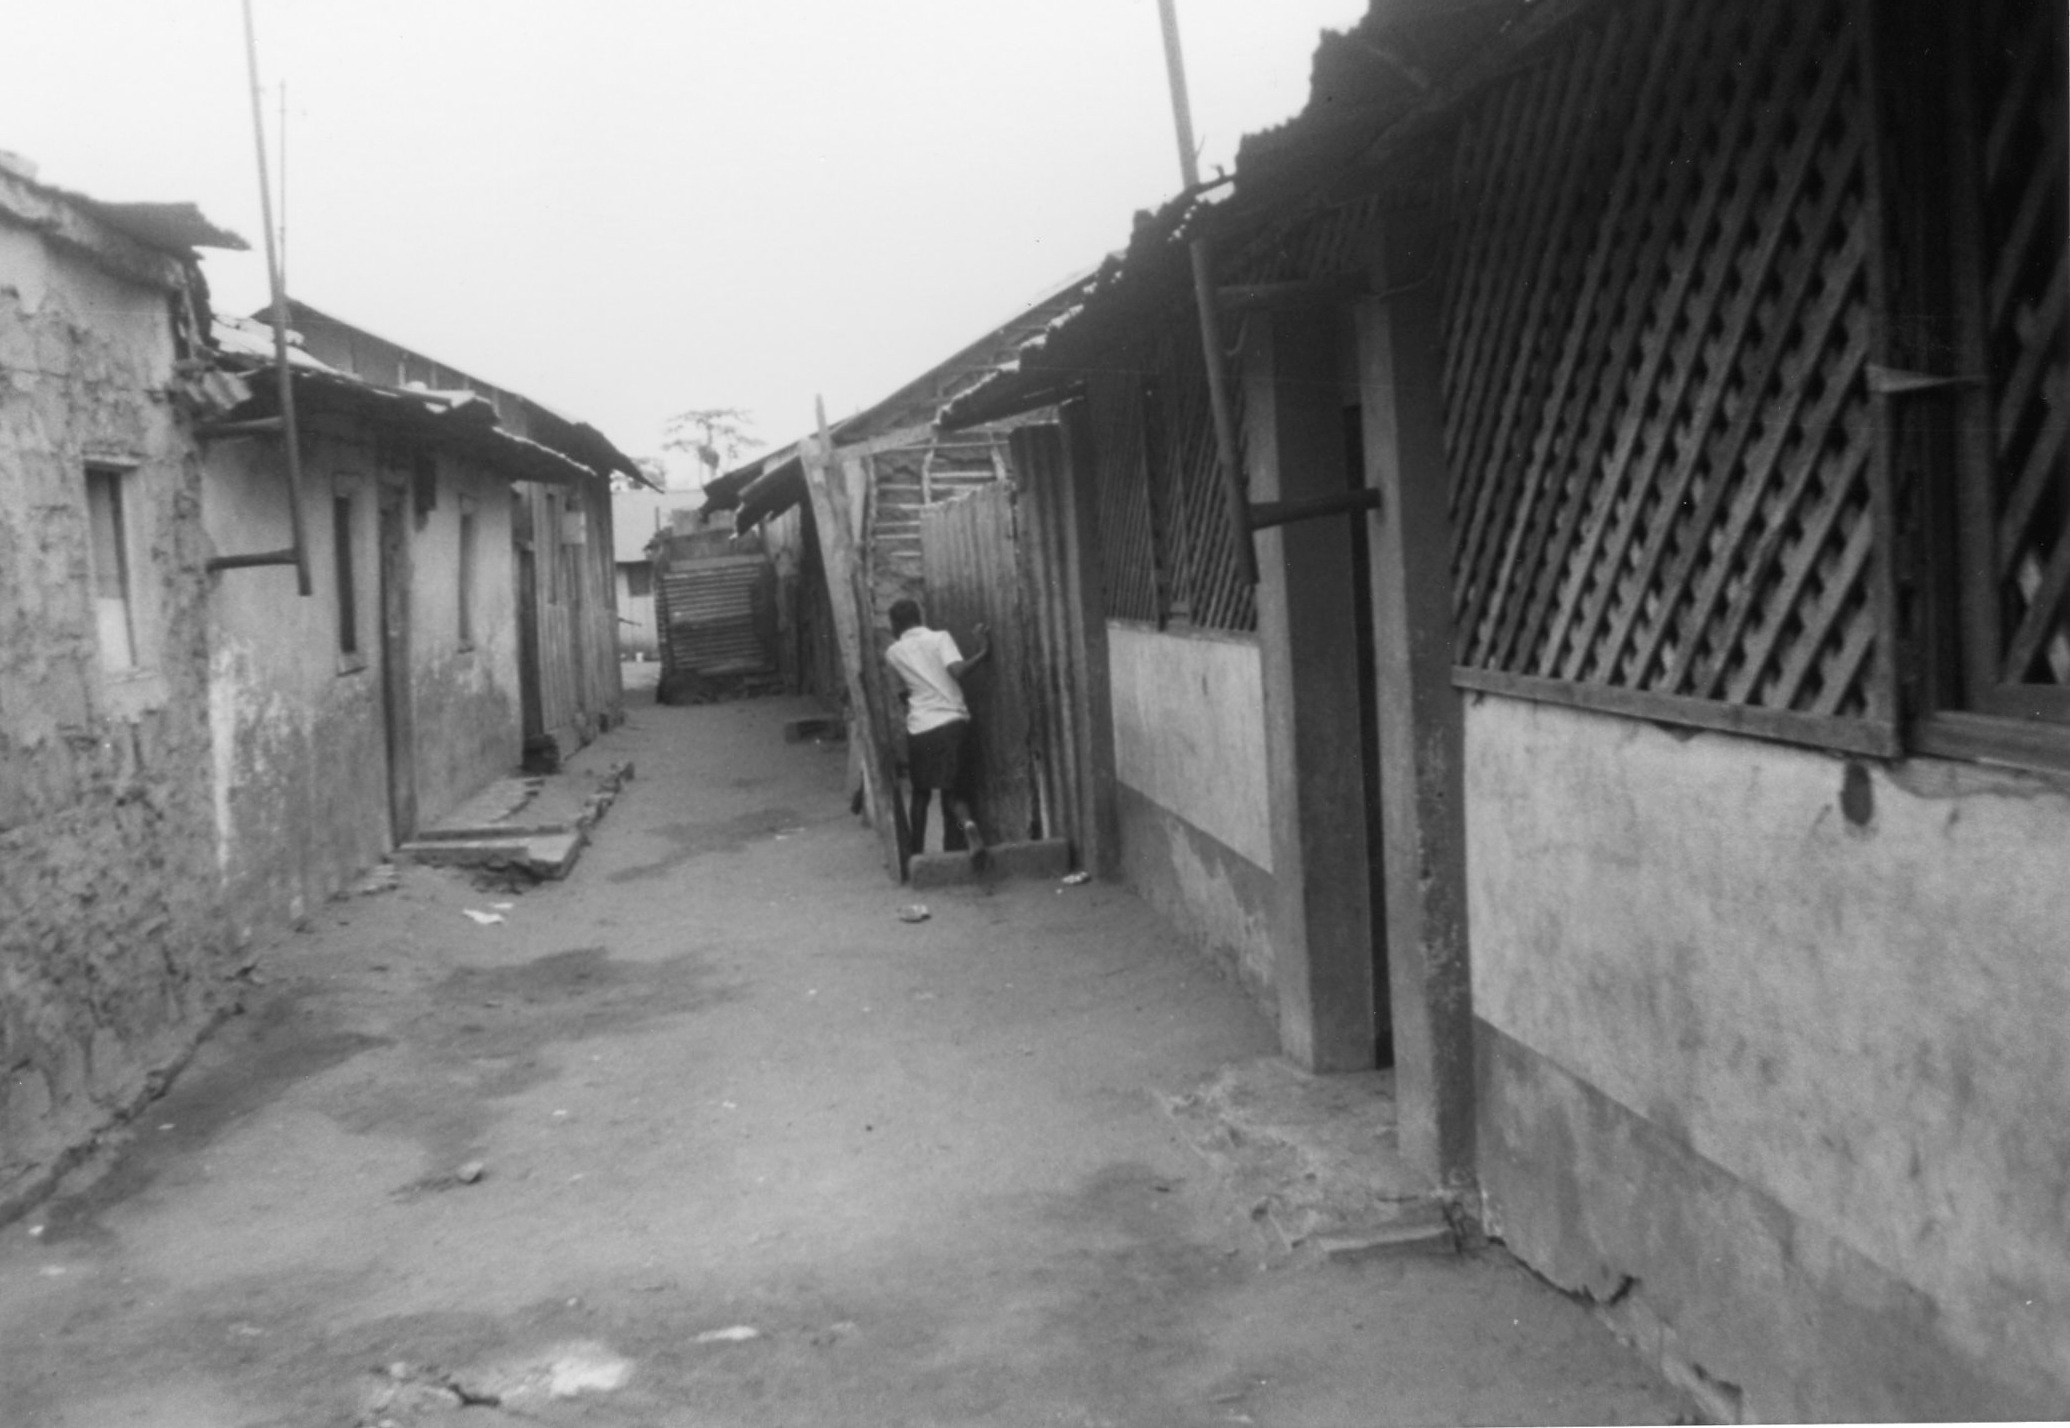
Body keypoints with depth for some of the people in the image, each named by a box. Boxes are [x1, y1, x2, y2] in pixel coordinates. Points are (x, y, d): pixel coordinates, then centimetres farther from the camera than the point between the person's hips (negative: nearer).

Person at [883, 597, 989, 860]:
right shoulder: (940, 637, 1)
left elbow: (903, 691, 13)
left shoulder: (893, 652, 7)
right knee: (953, 791, 7)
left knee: (920, 792, 17)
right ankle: (967, 824, -22)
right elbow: (956, 670, -15)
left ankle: (917, 853, 16)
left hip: (920, 728, 1)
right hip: (953, 721, -1)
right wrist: (982, 652, -4)